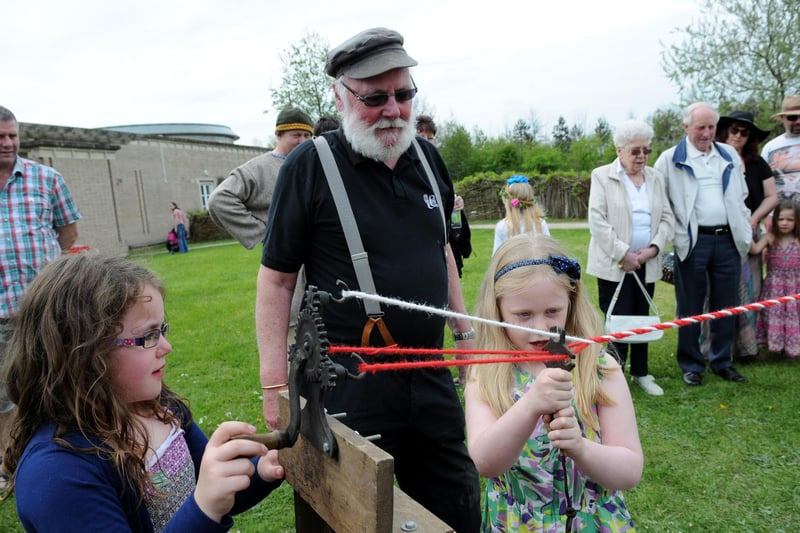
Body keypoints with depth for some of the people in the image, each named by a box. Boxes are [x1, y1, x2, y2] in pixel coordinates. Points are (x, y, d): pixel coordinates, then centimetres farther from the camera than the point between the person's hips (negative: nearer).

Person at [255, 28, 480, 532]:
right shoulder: (310, 165, -12)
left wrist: (465, 331, 15)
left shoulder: (428, 157, 5)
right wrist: (275, 384, -10)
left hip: (430, 372, 6)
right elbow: (277, 278, -9)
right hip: (348, 382, -5)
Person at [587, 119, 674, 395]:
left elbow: (667, 218, 9)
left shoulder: (655, 178, 12)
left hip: (647, 264, 5)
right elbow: (597, 221, -11)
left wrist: (655, 247, -8)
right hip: (614, 264, -5)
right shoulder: (602, 176, -2)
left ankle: (640, 373, 27)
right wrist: (623, 254, -15)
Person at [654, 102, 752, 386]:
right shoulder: (670, 160, -1)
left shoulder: (730, 155, 13)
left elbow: (740, 198, 20)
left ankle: (722, 361, 26)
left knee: (726, 305, 11)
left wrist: (744, 230, 12)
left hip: (728, 240, 4)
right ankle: (691, 365, 17)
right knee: (690, 308, 4)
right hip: (692, 242, -4)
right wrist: (675, 233, -8)